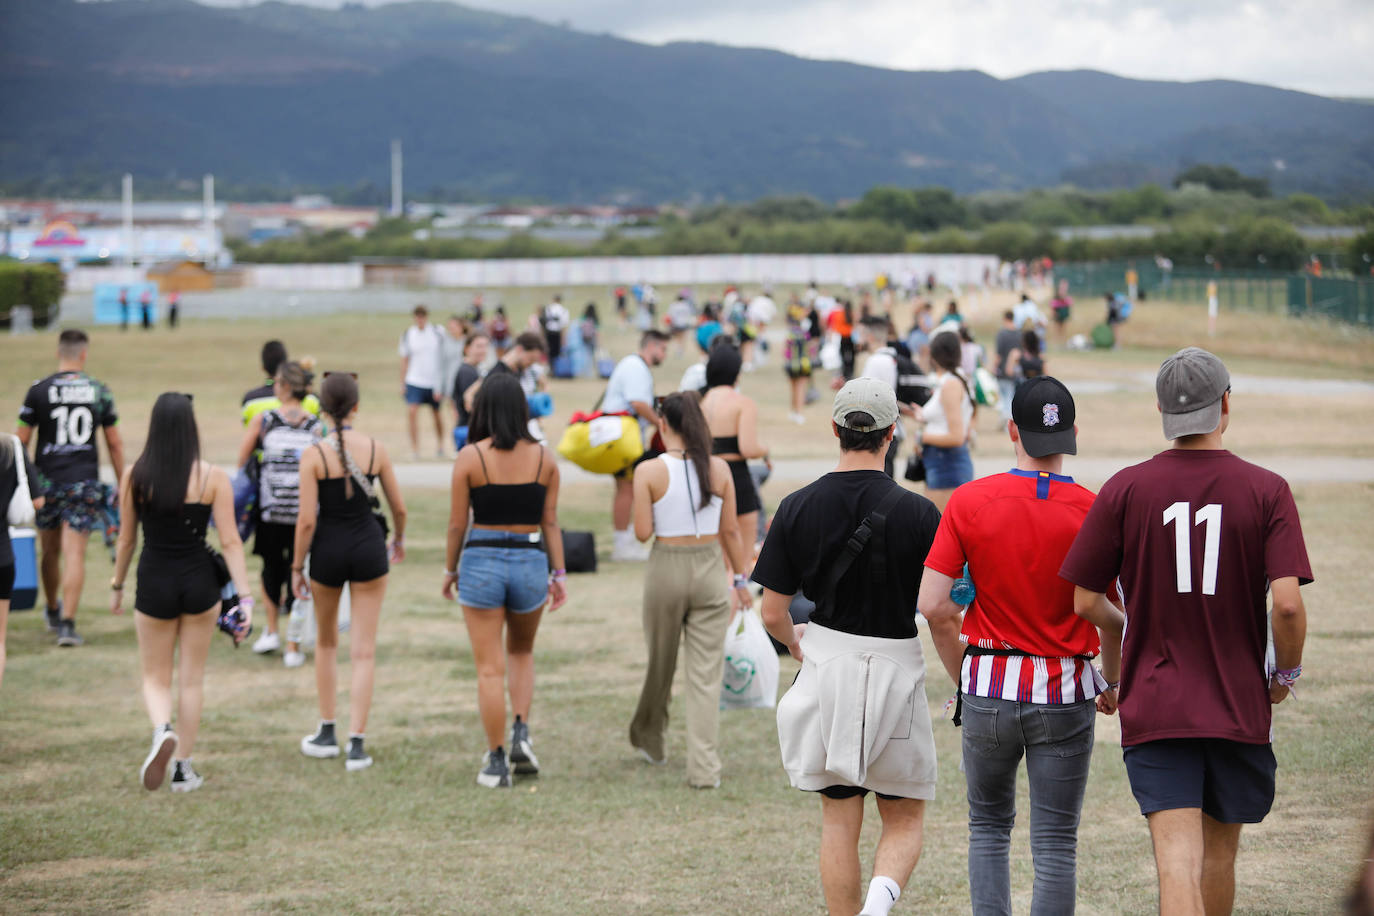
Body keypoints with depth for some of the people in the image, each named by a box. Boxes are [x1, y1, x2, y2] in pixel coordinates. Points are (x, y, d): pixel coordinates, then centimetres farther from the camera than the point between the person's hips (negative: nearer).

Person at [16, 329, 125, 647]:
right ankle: (67, 623, -11)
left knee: (50, 552, 17)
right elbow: (114, 444, 5)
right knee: (75, 554, -2)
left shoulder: (39, 390, -3)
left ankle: (53, 613, 36)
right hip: (85, 483, -1)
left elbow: (21, 441, -2)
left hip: (47, 481, 1)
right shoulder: (99, 391, 0)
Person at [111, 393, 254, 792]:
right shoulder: (213, 478, -8)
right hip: (199, 581, 0)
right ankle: (183, 767, 17)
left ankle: (163, 731, -18)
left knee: (155, 678, 13)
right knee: (192, 678, 15)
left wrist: (117, 586, 17)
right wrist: (245, 597, -7)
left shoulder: (135, 477, -6)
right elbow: (230, 542, -9)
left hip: (154, 582, 0)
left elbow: (126, 539, 2)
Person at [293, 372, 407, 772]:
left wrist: (297, 567, 0)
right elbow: (399, 507, 4)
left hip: (329, 548, -1)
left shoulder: (314, 455, -12)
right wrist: (399, 540, 25)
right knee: (364, 651, 4)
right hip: (369, 546, 1)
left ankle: (327, 734, 27)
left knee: (326, 642, 21)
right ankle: (356, 745, -1)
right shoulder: (376, 449, -5)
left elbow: (306, 519, -12)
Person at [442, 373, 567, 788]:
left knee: (490, 668, 4)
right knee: (521, 652, 25)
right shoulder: (544, 457, -1)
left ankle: (496, 762, 6)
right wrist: (559, 574, 9)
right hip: (530, 562, 3)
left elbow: (457, 524, -4)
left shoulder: (469, 457, -8)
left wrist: (451, 570, 10)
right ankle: (521, 732, 6)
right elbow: (550, 521, 2)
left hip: (481, 561, -2)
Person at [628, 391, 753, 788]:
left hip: (667, 569, -1)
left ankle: (650, 740, 40)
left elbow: (643, 532, -10)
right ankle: (703, 767, -2)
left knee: (660, 663, 19)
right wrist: (742, 579, 11)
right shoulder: (719, 469, -3)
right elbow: (730, 531, 2)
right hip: (710, 570, 1)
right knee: (706, 674, 3)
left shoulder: (649, 472, -10)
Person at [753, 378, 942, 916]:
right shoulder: (917, 513, -10)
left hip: (825, 669, 2)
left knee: (838, 821, 13)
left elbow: (773, 614, 0)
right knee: (905, 819, 11)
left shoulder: (797, 508, -3)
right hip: (895, 669, -2)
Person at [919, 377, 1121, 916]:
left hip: (989, 688, 1)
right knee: (1055, 844, 5)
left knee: (989, 827, 18)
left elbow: (932, 606, -8)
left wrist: (961, 676, 7)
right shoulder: (1093, 512, -9)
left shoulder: (968, 501, -6)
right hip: (1065, 694, -1)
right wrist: (1112, 682, 15)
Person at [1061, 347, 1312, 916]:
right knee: (1220, 849, 20)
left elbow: (1085, 602, -2)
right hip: (1239, 706, 1)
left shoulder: (1125, 490, -4)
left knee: (1178, 857, -7)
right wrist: (1286, 672, 4)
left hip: (1154, 705, -1)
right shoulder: (1267, 491, -7)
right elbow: (1287, 602, -15)